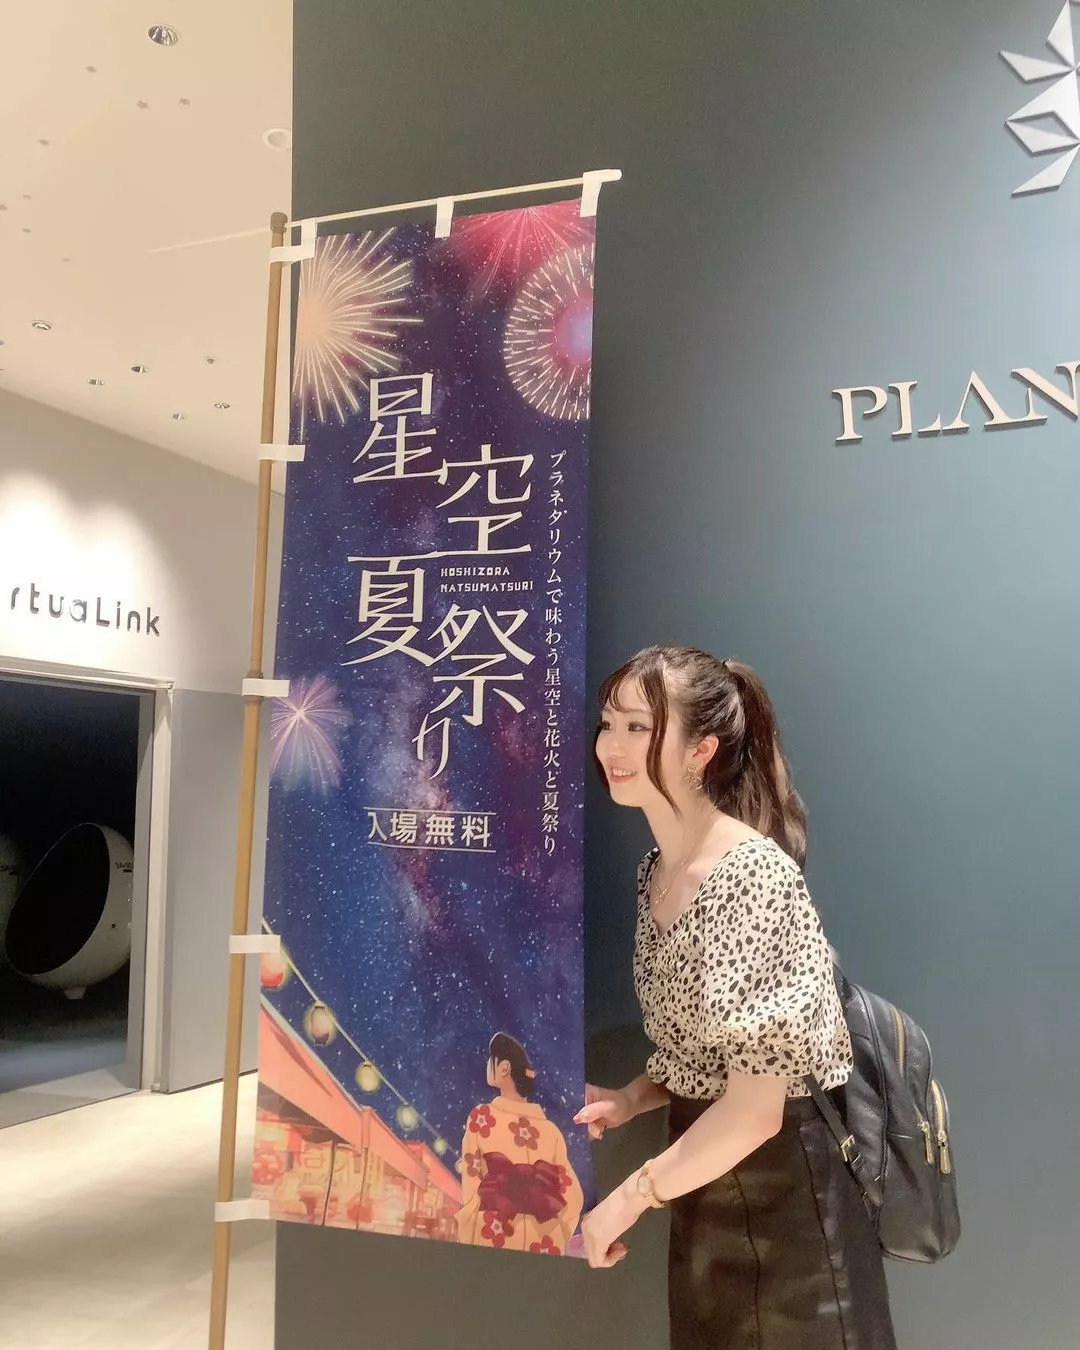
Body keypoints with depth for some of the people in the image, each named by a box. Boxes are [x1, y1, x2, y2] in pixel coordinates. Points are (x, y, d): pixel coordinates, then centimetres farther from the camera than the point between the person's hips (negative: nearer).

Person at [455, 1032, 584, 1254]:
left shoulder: (482, 1116, 0)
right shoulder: (551, 1130, 8)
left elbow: (471, 1190, -4)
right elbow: (572, 1196, 5)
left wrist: (466, 1244, -1)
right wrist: (553, 1239, 12)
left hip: (494, 1238, -3)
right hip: (543, 1245, 3)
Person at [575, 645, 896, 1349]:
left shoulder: (752, 875, -25)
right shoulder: (659, 870, 1)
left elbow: (756, 1108, -24)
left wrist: (630, 1198, -14)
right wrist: (631, 1099, -3)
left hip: (782, 1190, -8)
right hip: (703, 1179, 8)